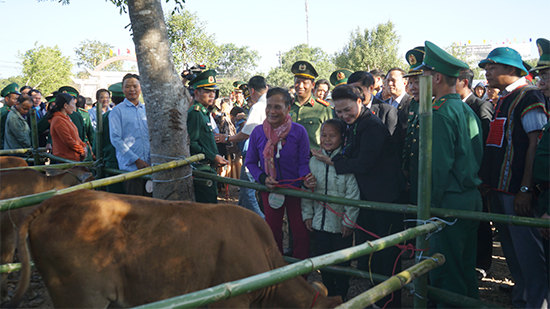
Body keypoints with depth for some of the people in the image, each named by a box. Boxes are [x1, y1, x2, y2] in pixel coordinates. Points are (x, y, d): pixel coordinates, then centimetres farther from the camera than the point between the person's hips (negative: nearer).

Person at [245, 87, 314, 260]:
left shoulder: (299, 131, -12)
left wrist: (306, 178, -27)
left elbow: (304, 162, -7)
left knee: (301, 232, 3)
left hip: (295, 188, -2)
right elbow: (251, 162, 1)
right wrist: (263, 178, -16)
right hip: (270, 190, 2)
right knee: (273, 231, 16)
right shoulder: (258, 132, -7)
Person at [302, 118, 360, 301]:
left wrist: (349, 221, -11)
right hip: (320, 222, 4)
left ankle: (342, 295, 28)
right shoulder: (314, 161, 3)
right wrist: (307, 214, 6)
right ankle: (329, 294, 32)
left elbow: (352, 194, -10)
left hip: (341, 223, -4)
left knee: (342, 261, 9)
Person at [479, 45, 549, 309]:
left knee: (528, 252, -2)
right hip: (501, 188, 9)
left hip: (518, 190, -9)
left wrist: (525, 190, -22)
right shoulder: (503, 100, 16)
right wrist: (489, 184, 16)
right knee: (511, 250, 18)